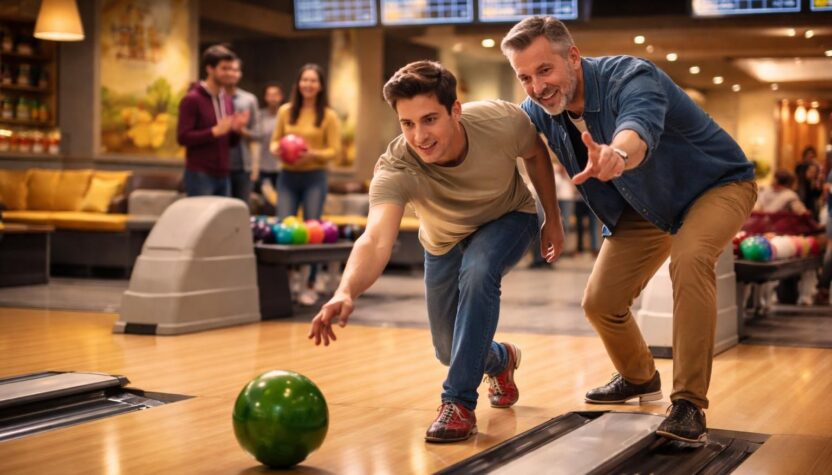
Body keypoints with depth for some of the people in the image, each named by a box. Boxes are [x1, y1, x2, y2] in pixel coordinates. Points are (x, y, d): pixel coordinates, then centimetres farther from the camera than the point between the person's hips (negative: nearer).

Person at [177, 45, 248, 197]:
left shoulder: (227, 101, 13)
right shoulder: (192, 99, -8)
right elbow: (182, 137, -14)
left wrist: (235, 130, -4)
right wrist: (215, 131, -22)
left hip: (222, 175, 7)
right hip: (199, 175, -7)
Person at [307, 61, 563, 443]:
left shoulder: (502, 122, -34)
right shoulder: (395, 168, -39)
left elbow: (536, 154, -10)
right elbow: (376, 239, -55)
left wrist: (552, 220, -4)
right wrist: (346, 291, -74)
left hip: (509, 218, -1)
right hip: (445, 243, 2)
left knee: (477, 270, -34)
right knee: (449, 350, 9)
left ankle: (459, 403, -22)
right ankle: (500, 359, 48)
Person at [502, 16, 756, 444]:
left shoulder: (631, 78, -35)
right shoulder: (539, 110, -13)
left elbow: (640, 128, -57)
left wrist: (617, 154, -79)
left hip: (716, 185, -7)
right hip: (645, 207, 7)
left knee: (689, 259, -36)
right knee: (599, 303, 3)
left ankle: (689, 405, -30)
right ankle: (639, 378, 35)